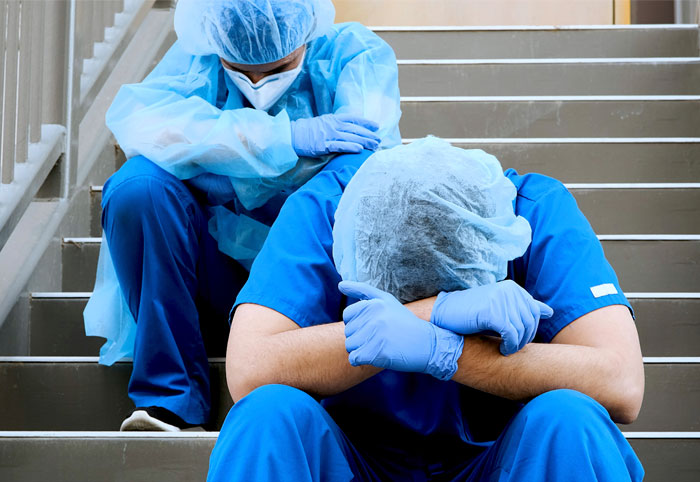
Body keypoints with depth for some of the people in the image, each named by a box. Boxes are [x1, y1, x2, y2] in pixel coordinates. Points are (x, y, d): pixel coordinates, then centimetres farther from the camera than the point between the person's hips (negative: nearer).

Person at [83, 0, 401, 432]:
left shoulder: (356, 53, -4)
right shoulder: (197, 56, 0)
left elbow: (369, 159, -23)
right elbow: (135, 117, -22)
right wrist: (287, 137, -30)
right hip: (222, 284, 2)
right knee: (139, 184, -23)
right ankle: (172, 399, -19)